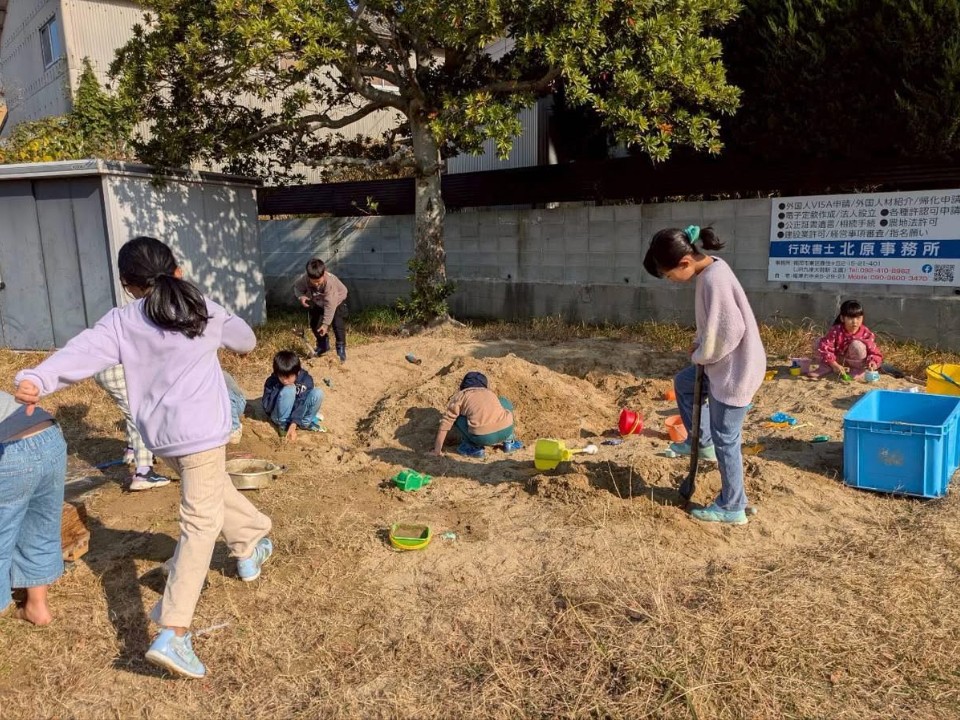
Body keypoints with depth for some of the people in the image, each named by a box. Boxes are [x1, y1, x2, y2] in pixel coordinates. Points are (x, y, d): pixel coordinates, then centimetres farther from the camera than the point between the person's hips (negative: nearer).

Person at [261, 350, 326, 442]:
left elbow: (302, 403, -25)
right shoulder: (272, 382, -17)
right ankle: (283, 424, -15)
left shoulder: (305, 379, -18)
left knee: (318, 393, -24)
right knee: (288, 390, -30)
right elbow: (267, 408, -18)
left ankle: (306, 422, -7)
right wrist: (277, 389, -29)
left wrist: (293, 425, -37)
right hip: (280, 416, -2)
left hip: (298, 413, 2)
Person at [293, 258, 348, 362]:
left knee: (338, 324, -17)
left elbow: (330, 305, -39)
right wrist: (300, 296, -32)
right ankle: (323, 346, 27)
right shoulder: (304, 279, -31)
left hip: (337, 300, -5)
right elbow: (297, 287, -8)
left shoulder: (330, 281, -43)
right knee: (314, 324, 4)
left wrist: (326, 323, -37)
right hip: (318, 302, 5)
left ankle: (341, 349, 1)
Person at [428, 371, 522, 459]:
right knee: (504, 403, 33)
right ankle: (509, 441, 26)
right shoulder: (491, 393, 30)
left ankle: (474, 447, 12)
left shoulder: (460, 395, 17)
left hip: (483, 438, -4)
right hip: (506, 430, 4)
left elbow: (446, 422, 15)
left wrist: (437, 451, 21)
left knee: (456, 416, 21)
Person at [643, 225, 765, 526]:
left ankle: (732, 507, 18)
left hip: (735, 369, -10)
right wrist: (699, 344, 4)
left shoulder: (713, 280, -27)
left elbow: (729, 331, -28)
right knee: (683, 383, 27)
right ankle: (703, 442, 39)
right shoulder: (711, 269, 3)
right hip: (723, 363, 10)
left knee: (725, 439, 3)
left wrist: (700, 355, -12)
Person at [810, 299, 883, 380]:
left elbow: (874, 351, -18)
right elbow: (824, 347, -30)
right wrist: (835, 365, -37)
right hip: (838, 360, 1)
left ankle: (858, 369, -8)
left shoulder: (865, 333, -20)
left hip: (853, 361, 0)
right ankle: (825, 367, -1)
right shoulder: (836, 331, -22)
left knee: (857, 345, -33)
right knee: (819, 342, -19)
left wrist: (873, 362, -41)